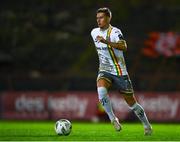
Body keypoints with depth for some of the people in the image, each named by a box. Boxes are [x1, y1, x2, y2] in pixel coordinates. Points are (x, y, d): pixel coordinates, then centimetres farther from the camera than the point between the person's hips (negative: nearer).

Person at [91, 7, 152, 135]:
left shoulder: (115, 32, -16)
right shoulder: (94, 32, 5)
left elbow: (124, 47, -35)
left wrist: (106, 41, -45)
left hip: (120, 72, -5)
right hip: (104, 71, 5)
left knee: (131, 102, 4)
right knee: (101, 91, -28)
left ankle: (147, 126, 25)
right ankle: (113, 119, -12)